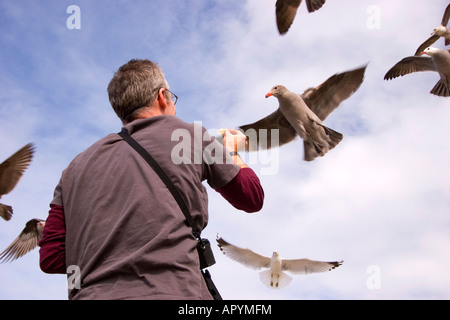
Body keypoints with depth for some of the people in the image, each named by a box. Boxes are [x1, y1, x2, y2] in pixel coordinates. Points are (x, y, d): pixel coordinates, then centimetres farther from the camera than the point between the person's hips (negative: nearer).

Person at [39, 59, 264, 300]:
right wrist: (231, 151, 42)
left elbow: (50, 257, 14)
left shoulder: (77, 166, 18)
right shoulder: (189, 135, 11)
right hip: (169, 291, -4)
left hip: (88, 294, 5)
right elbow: (252, 198, 22)